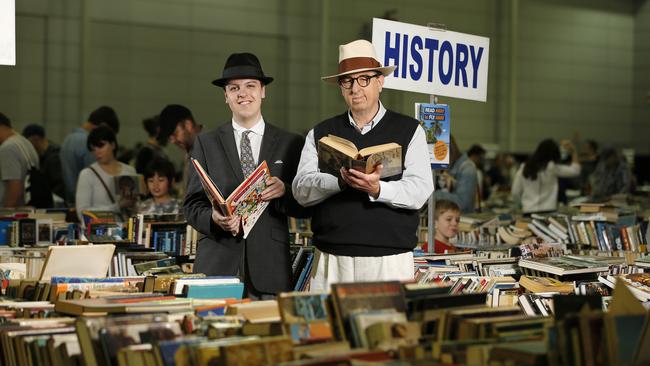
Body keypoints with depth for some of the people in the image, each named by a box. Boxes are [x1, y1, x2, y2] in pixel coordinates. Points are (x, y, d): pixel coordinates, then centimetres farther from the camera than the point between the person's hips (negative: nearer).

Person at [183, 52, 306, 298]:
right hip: (217, 267, 0)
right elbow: (192, 205, 7)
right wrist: (214, 218, -14)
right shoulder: (206, 144, 10)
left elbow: (305, 206, 7)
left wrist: (284, 191, -13)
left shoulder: (291, 144, 9)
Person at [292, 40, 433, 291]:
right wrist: (341, 181, -16)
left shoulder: (409, 131, 7)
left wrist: (377, 189, -22)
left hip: (390, 260, -1)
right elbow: (301, 190, 2)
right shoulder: (320, 134, 13)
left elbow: (420, 190, -4)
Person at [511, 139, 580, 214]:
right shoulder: (551, 167, -6)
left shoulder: (524, 168, 5)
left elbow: (515, 193, 8)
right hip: (547, 212, -4)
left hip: (528, 212, 4)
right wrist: (573, 152, 15)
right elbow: (575, 170, 5)